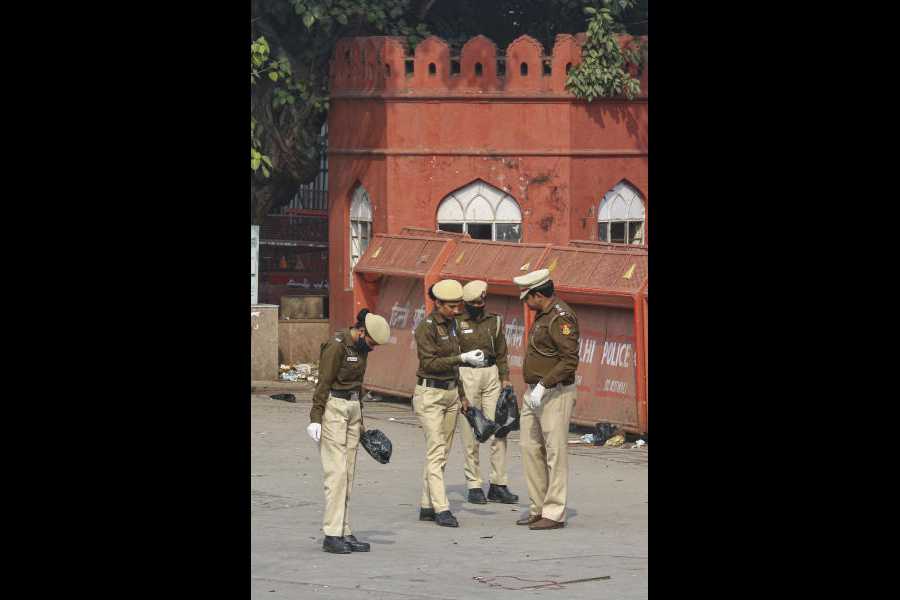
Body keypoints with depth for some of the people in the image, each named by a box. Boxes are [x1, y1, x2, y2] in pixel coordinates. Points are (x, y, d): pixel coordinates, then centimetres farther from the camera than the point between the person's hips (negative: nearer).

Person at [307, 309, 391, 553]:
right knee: (336, 471, -11)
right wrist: (316, 419, -18)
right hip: (333, 407, -8)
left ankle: (344, 532, 8)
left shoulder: (360, 348, 11)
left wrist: (360, 420, 23)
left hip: (352, 407, 8)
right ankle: (332, 535, -12)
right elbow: (323, 384, -15)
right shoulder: (337, 346, -15)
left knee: (348, 473, 6)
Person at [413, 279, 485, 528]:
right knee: (436, 452, -12)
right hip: (430, 393, -8)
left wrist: (462, 395, 21)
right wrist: (463, 358, -27)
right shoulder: (426, 327, -13)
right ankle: (441, 509, -16)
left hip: (451, 392, 8)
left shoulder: (451, 324, 11)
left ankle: (426, 506, 11)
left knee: (441, 453, 7)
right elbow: (430, 362, -20)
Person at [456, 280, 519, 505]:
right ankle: (474, 486, 5)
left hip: (492, 376, 3)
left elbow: (501, 353, 16)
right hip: (466, 375, -3)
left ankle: (498, 485, 2)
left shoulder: (494, 321, 11)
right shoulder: (457, 322, 0)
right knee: (471, 433, -1)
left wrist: (505, 378, 7)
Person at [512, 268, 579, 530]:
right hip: (534, 392, 10)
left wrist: (543, 386, -24)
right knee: (530, 448, 10)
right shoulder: (543, 315, 15)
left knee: (555, 452, -6)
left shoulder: (561, 318, -16)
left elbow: (570, 360, -23)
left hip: (555, 393, -10)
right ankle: (539, 507, 17)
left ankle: (554, 513, -5)